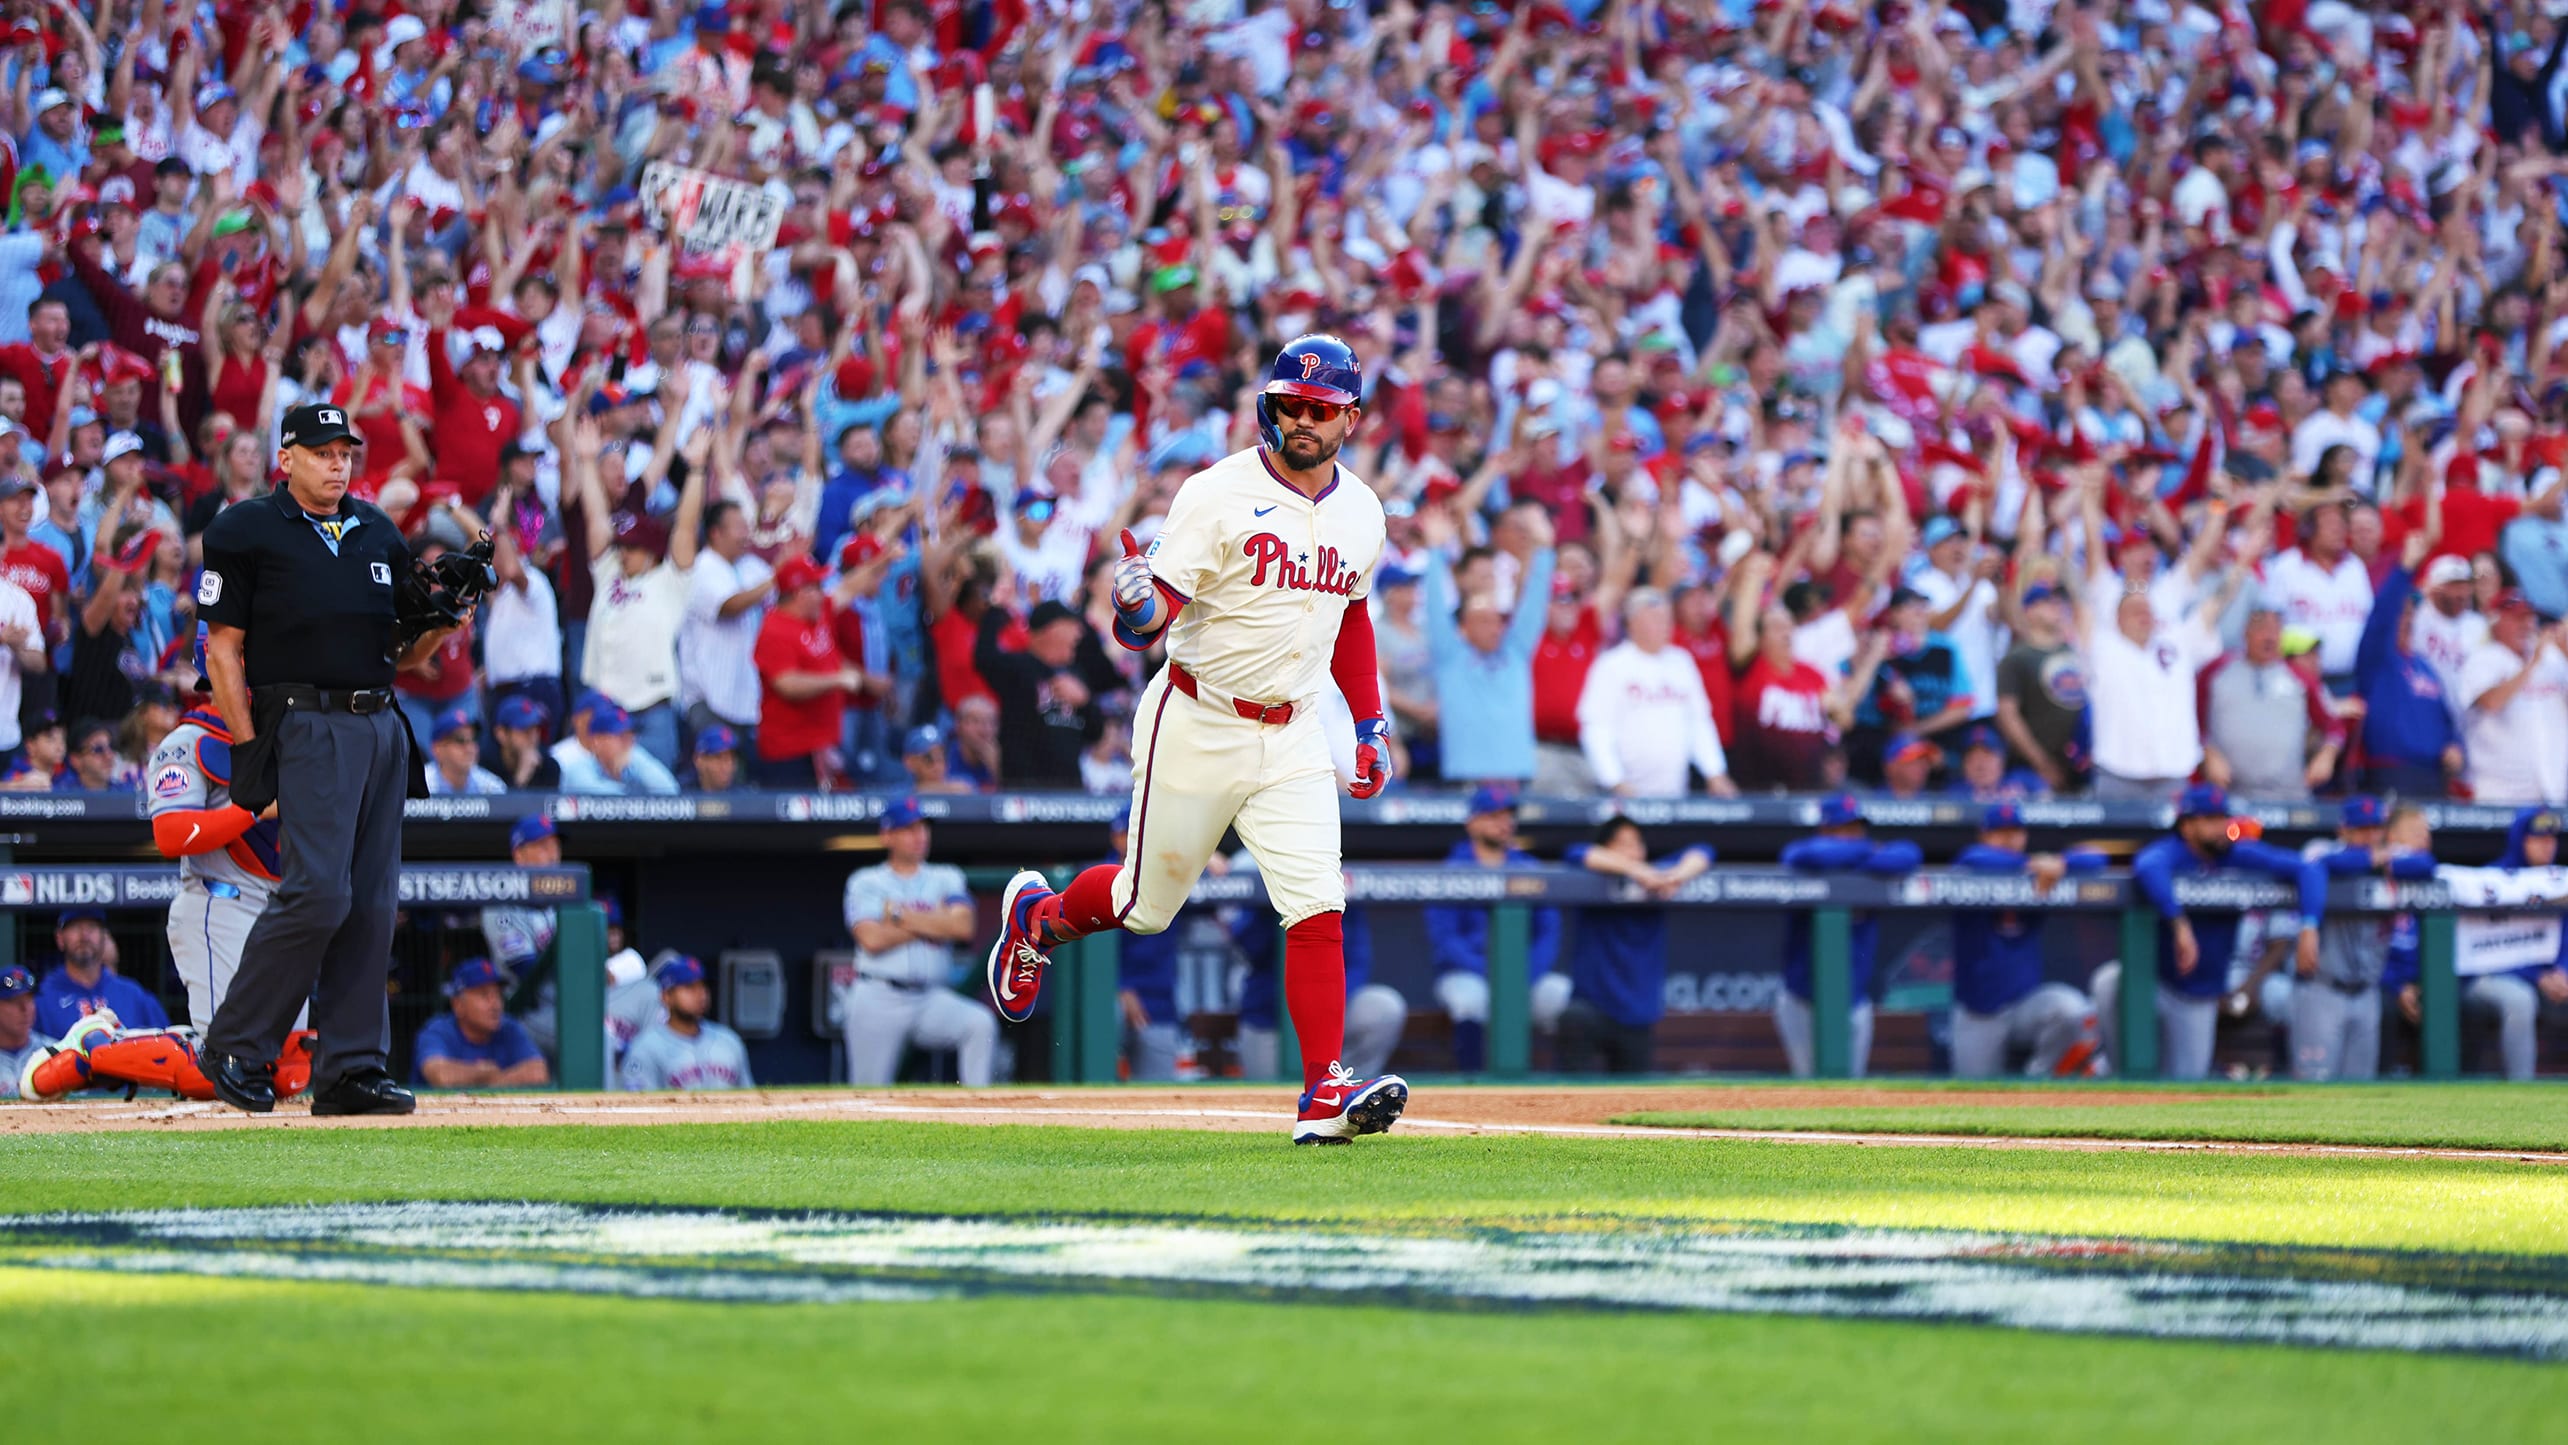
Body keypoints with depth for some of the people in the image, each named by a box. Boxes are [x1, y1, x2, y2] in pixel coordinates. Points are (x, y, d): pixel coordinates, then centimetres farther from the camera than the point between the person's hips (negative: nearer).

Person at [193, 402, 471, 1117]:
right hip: (307, 727, -7)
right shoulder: (244, 533, -1)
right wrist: (252, 753, -10)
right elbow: (224, 649, -3)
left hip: (382, 728, 7)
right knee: (319, 892, -16)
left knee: (372, 903, 3)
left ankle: (352, 1068, 6)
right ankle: (235, 1048, -4)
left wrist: (438, 630, -2)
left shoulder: (380, 535, 17)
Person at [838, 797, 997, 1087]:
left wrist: (900, 916, -7)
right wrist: (933, 924, -5)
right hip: (877, 999, -2)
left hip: (930, 998, 2)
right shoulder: (865, 883, 4)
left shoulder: (946, 878, 12)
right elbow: (872, 939, -13)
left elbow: (963, 926, -7)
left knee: (981, 1023, -25)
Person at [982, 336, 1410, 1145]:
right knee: (1149, 903, 9)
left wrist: (1370, 723, 18)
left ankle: (1324, 1094, -14)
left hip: (1291, 738, 4)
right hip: (1196, 728, -4)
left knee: (1316, 907, -11)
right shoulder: (1220, 495, -14)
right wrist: (1135, 607, -42)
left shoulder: (1362, 513, 5)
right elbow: (1155, 615, -19)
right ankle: (1036, 917, 41)